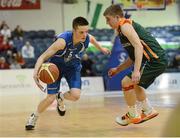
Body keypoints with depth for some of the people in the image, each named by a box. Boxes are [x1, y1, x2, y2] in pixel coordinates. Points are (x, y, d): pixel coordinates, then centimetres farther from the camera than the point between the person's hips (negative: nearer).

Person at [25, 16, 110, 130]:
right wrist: (36, 72, -54)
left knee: (75, 95, -19)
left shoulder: (87, 38, -24)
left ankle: (60, 97, 18)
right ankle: (34, 117, 19)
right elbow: (43, 57, -36)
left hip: (73, 66, 3)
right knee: (50, 98, -10)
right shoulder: (63, 40, -37)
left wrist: (101, 49, 24)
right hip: (56, 65, -3)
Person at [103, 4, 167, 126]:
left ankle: (133, 116, 7)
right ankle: (149, 111, 29)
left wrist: (136, 71, -27)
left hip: (154, 60, -11)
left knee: (126, 83, -6)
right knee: (134, 84, 27)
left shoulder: (125, 25, -7)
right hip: (158, 61, 11)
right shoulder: (126, 27, 24)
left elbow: (138, 46, -21)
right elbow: (133, 58, 26)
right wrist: (117, 69, 26)